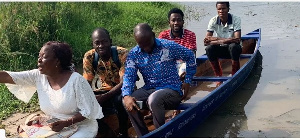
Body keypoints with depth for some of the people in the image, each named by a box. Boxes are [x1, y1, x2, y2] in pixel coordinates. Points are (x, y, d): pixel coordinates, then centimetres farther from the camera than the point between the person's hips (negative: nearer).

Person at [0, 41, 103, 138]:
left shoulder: (76, 80, -20)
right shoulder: (38, 76, -4)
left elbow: (87, 111, -17)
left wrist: (65, 123, -28)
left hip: (82, 127, -5)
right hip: (55, 127, 5)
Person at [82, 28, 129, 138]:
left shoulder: (122, 54, -19)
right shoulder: (89, 56, -9)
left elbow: (124, 82, -23)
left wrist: (105, 97, -33)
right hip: (103, 91, 4)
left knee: (119, 100, -36)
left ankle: (123, 133, -11)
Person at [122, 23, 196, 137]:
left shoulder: (169, 46, -8)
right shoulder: (133, 54, 1)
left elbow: (189, 56, 5)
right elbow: (129, 76, -7)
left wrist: (187, 81, 4)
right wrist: (126, 96, -27)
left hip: (171, 90, -4)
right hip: (149, 90, 4)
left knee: (154, 99, -36)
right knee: (128, 102, -23)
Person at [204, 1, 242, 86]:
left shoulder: (236, 20, -15)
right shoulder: (213, 21, -9)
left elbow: (237, 39, -28)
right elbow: (206, 42, -16)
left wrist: (217, 39, -30)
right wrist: (221, 41, -33)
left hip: (233, 48, -2)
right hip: (220, 49, 2)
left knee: (233, 46, -35)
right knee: (209, 49, -27)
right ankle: (219, 76, -12)